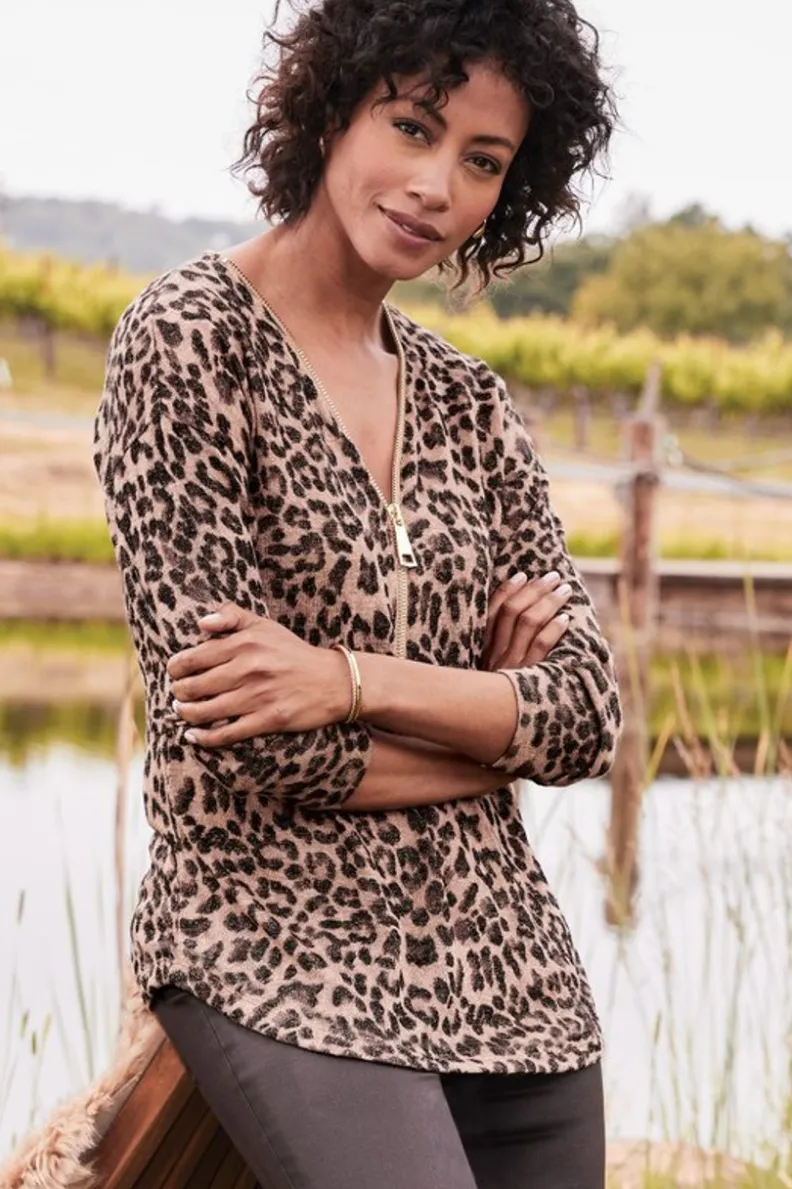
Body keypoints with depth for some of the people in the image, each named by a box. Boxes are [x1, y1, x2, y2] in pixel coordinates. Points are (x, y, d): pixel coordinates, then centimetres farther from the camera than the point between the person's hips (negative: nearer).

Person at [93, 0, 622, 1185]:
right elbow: (230, 729, -13)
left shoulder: (469, 403, 11)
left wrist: (353, 680, -15)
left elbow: (586, 712, 1)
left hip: (506, 959, 6)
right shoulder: (190, 340, -6)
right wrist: (486, 725, -2)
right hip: (281, 952, -6)